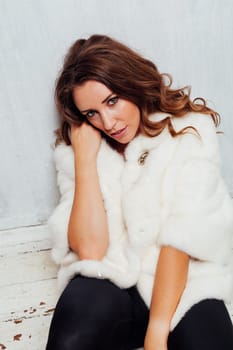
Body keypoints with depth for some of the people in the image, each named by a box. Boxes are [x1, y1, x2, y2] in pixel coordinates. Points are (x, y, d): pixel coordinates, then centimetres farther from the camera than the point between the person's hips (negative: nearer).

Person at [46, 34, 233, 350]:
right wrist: (85, 157, -12)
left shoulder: (190, 131, -3)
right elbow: (90, 249, -10)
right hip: (106, 283, 1)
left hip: (180, 282, 0)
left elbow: (183, 236, -12)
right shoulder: (74, 149, 3)